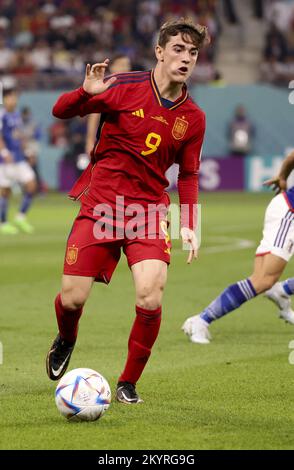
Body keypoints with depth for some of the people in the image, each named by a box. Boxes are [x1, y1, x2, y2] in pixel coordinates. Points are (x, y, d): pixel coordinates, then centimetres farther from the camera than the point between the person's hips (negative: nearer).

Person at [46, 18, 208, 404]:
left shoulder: (193, 118, 3)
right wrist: (87, 93, -23)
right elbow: (60, 111, -2)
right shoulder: (123, 88, -6)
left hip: (148, 212, 1)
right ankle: (65, 341, 36)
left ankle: (129, 383, 2)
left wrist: (189, 224, 3)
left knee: (150, 297, -20)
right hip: (99, 207, -1)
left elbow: (188, 175, 14)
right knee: (72, 299, -2)